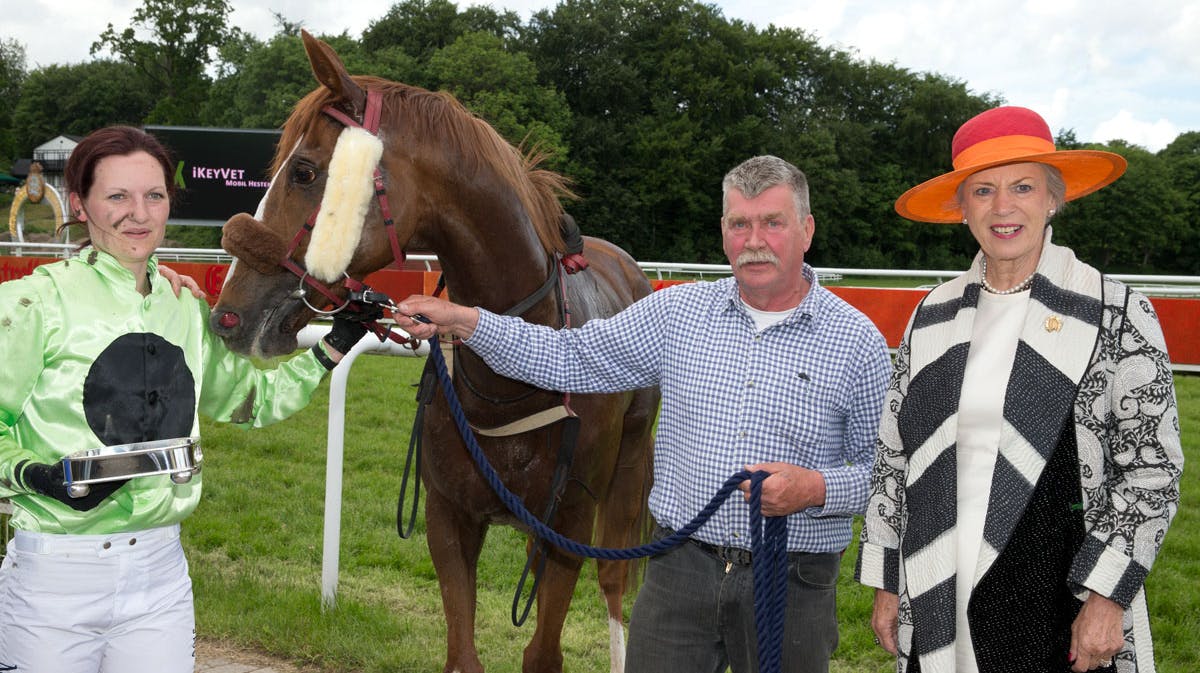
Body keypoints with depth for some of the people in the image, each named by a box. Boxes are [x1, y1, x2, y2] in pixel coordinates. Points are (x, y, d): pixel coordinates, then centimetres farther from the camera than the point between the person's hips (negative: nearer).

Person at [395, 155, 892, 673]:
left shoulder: (856, 340, -3)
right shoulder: (678, 311, 4)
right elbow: (571, 360, 6)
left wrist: (815, 489, -19)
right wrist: (460, 320, -2)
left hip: (792, 586, -2)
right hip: (680, 570, 2)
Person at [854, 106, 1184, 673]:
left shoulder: (1118, 315, -6)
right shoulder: (932, 316, 7)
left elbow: (1153, 469, -6)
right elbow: (893, 455, 11)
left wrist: (1105, 598, -12)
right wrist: (886, 586, 9)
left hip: (1058, 606, -3)